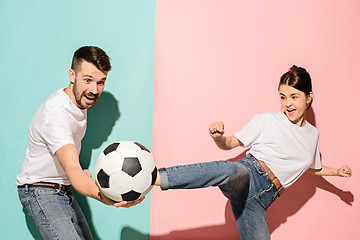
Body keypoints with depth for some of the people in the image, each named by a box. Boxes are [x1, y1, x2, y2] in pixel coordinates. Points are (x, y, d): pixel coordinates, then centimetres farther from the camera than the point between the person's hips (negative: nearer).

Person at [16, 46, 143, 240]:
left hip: (64, 190, 9)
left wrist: (81, 172, 6)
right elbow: (72, 171, -43)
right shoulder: (55, 114, -29)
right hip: (41, 193, -9)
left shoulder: (79, 101, 1)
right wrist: (104, 196, -60)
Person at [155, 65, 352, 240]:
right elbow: (229, 144, 5)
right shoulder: (266, 120, 4)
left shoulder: (313, 135, 19)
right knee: (228, 171, -42)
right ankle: (151, 177, -50)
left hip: (262, 198, 6)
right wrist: (217, 137, -17)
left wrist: (337, 172, 24)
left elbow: (313, 168, 39)